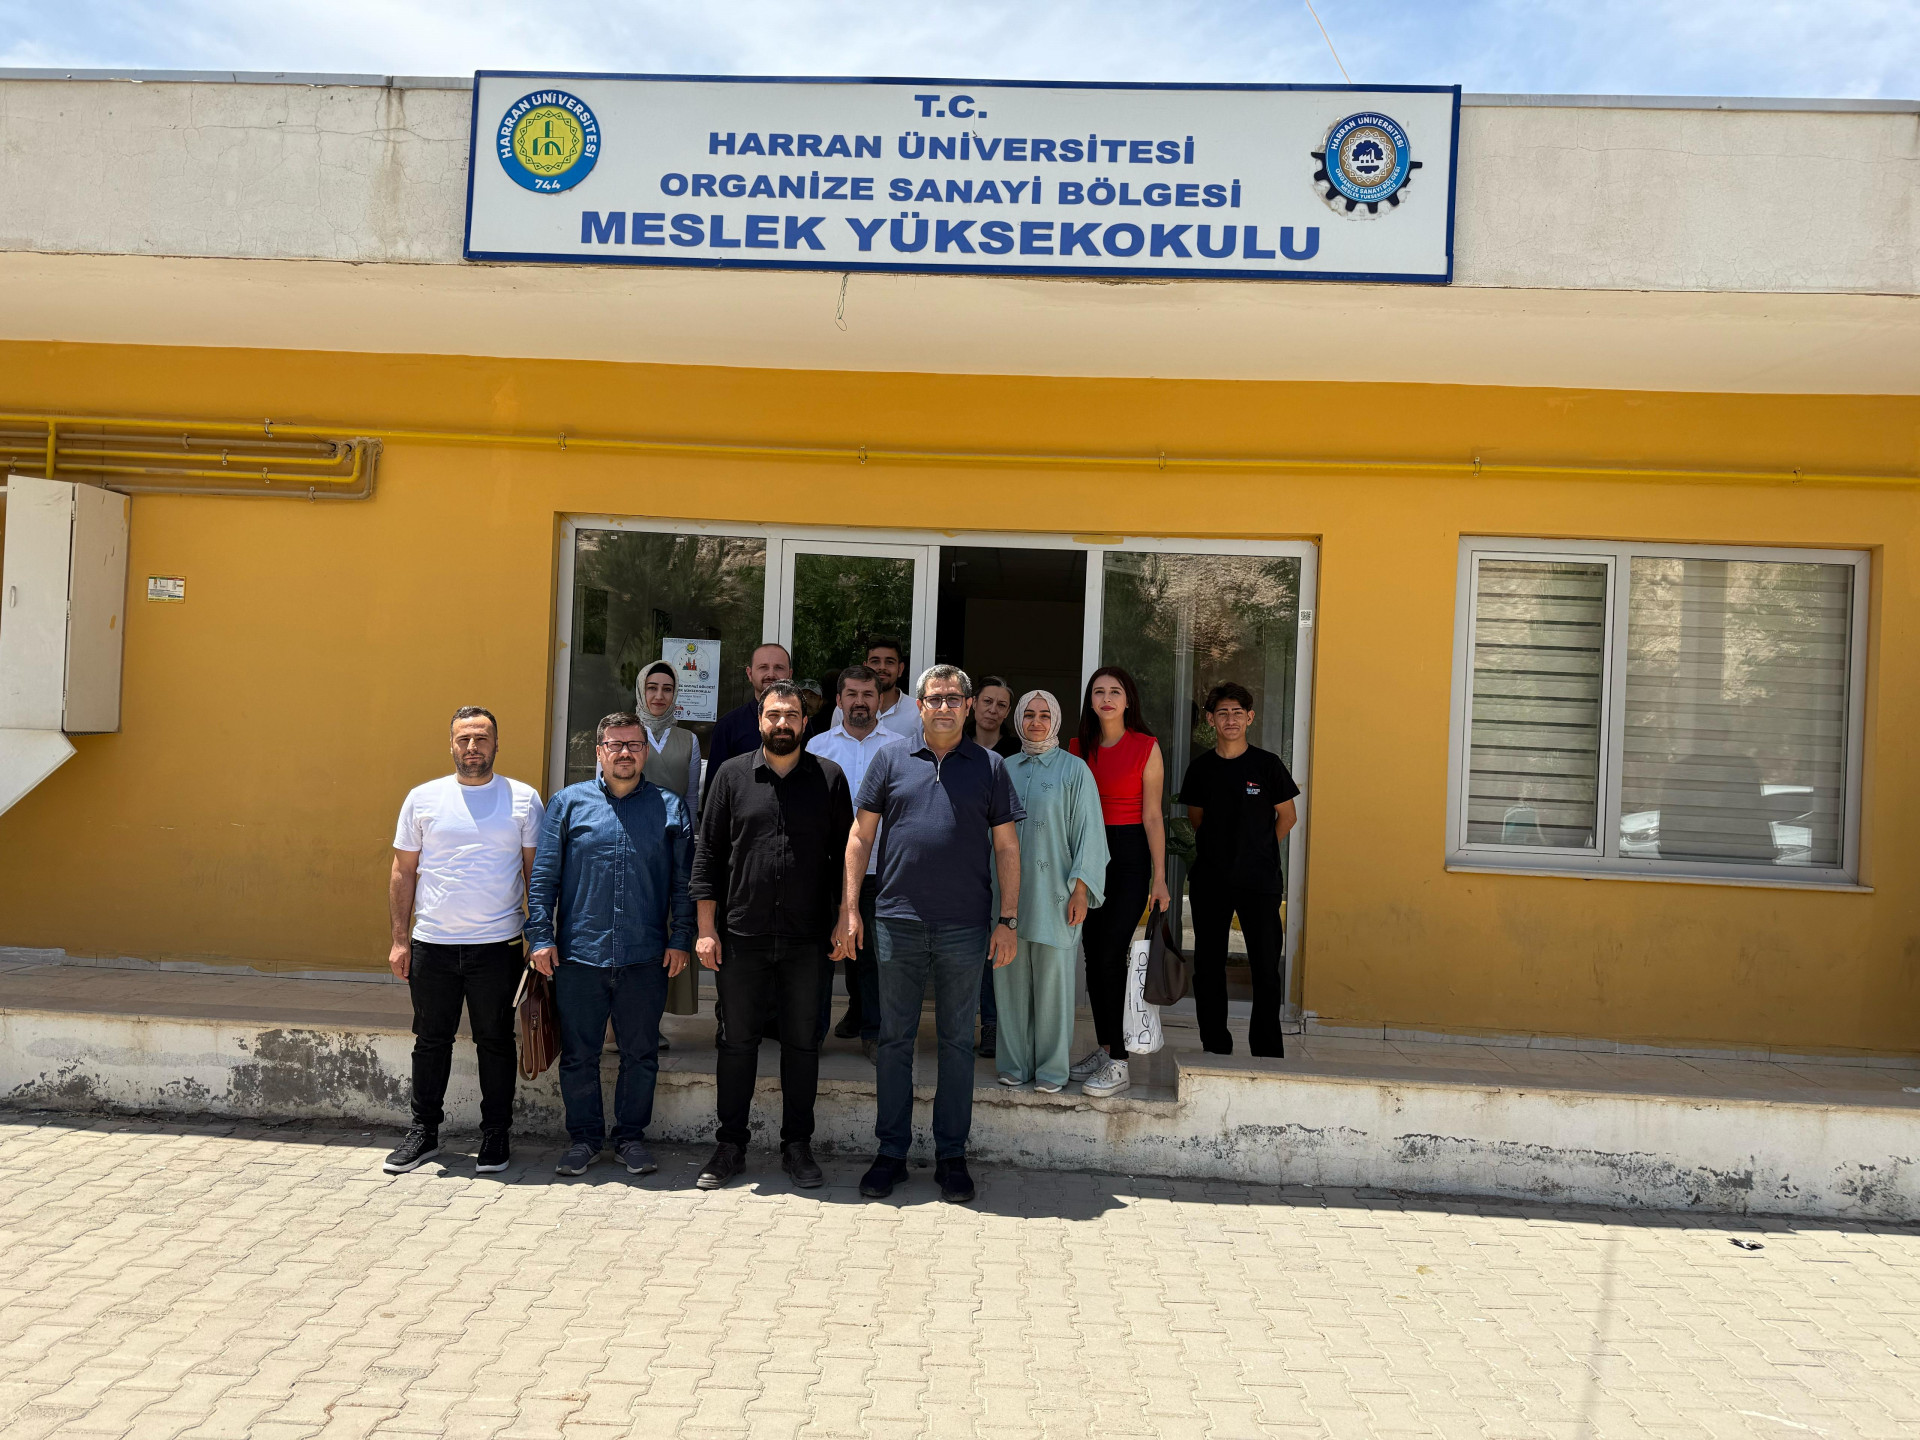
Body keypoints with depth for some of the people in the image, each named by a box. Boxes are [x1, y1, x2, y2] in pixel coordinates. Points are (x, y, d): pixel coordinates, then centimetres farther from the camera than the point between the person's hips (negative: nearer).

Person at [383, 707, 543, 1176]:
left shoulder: (523, 799, 2)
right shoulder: (422, 798, 5)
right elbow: (403, 873, 8)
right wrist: (399, 939, 3)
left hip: (498, 944, -1)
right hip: (431, 944, 1)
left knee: (495, 1043, 7)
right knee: (431, 1041, 12)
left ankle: (495, 1135, 20)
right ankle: (424, 1132, 26)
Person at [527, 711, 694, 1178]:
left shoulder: (669, 808, 6)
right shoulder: (568, 803, 5)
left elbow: (683, 882, 6)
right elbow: (543, 876, 4)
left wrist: (681, 939, 0)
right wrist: (541, 936, -2)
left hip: (646, 958, 0)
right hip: (578, 954, 0)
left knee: (640, 1055, 9)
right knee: (578, 1055, 8)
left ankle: (631, 1135, 24)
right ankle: (584, 1137, 23)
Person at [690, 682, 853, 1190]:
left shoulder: (830, 778, 4)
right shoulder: (731, 775, 4)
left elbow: (846, 855, 5)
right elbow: (708, 855, 5)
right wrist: (706, 929, 0)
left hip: (809, 939, 0)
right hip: (742, 937, 0)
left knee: (803, 1043, 8)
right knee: (738, 1042, 8)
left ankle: (797, 1146, 21)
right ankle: (730, 1147, 21)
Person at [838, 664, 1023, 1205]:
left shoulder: (989, 767, 6)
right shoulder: (891, 760, 7)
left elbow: (1006, 848, 6)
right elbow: (861, 836, 7)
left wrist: (1008, 920, 0)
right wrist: (849, 908, 0)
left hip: (965, 927, 0)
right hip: (898, 922, 1)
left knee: (957, 1042, 8)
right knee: (895, 1040, 8)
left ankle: (952, 1155, 18)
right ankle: (891, 1152, 19)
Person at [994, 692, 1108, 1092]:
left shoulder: (1074, 769, 1)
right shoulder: (1006, 769, 13)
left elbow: (1087, 832, -3)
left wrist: (1080, 889, -10)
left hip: (1053, 893, -4)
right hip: (1008, 891, 4)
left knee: (1053, 980, -1)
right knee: (1012, 979, 6)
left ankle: (1051, 1068, 10)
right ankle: (1015, 1063, 18)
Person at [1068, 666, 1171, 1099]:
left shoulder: (1146, 747, -3)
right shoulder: (1078, 747, 9)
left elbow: (1152, 817, -5)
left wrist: (1159, 878, -7)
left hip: (1128, 855, -5)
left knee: (1110, 956, -10)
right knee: (1093, 956, 7)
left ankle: (1118, 1064, -5)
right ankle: (1104, 1047, 19)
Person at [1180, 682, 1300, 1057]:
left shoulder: (1267, 765, -2)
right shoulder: (1201, 767, 6)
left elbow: (1287, 816, 6)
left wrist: (1258, 850, 7)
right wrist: (1216, 849, 13)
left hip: (1259, 881, -3)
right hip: (1210, 881, 3)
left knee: (1266, 967, -3)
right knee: (1208, 966, 6)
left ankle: (1268, 1052, 7)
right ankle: (1215, 1049, 18)